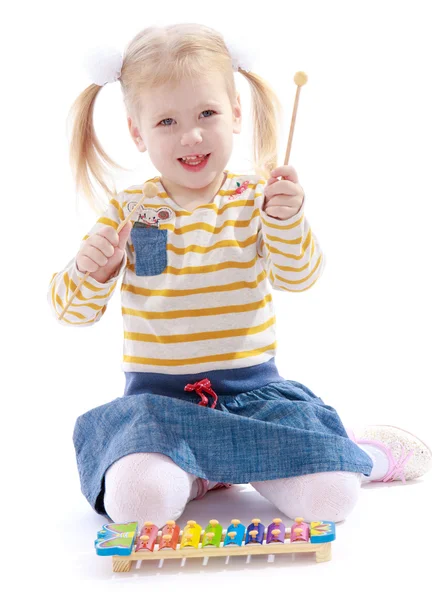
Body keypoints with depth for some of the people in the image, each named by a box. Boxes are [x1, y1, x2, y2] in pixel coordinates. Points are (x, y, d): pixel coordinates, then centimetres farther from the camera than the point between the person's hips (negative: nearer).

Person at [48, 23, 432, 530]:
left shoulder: (255, 198, 1)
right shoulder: (128, 209, 0)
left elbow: (299, 278, -11)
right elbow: (72, 310, 1)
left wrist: (285, 220, -30)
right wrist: (89, 272, -21)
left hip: (254, 390, 0)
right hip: (158, 398, 0)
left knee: (329, 497, -20)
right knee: (137, 499, -29)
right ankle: (203, 470, 4)